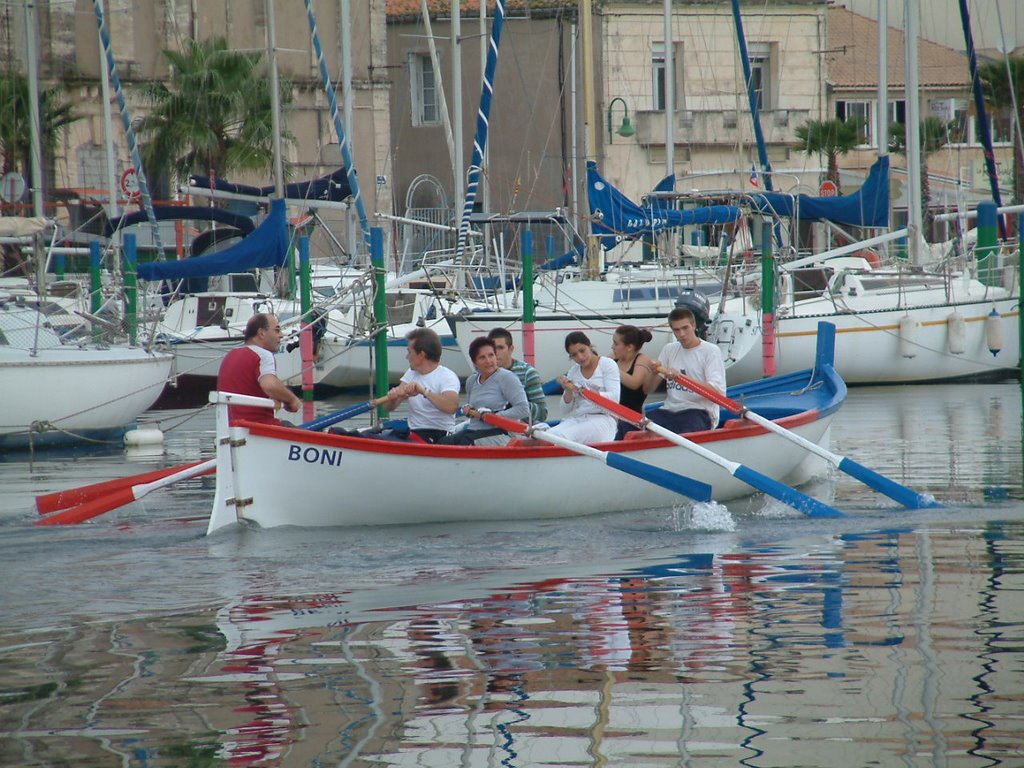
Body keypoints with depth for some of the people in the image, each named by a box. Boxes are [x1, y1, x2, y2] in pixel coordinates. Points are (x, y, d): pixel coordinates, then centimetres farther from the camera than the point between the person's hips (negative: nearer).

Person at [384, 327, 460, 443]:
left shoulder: (447, 376, -7)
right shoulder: (411, 374, 17)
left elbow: (452, 407, -27)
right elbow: (388, 408, 11)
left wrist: (423, 391, -32)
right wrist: (392, 397, -12)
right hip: (413, 433, 7)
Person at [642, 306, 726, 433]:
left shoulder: (711, 350, 0)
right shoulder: (669, 349, 17)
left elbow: (717, 391, -15)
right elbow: (647, 390, 15)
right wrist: (653, 373, -9)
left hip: (699, 412, -5)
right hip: (669, 411, 5)